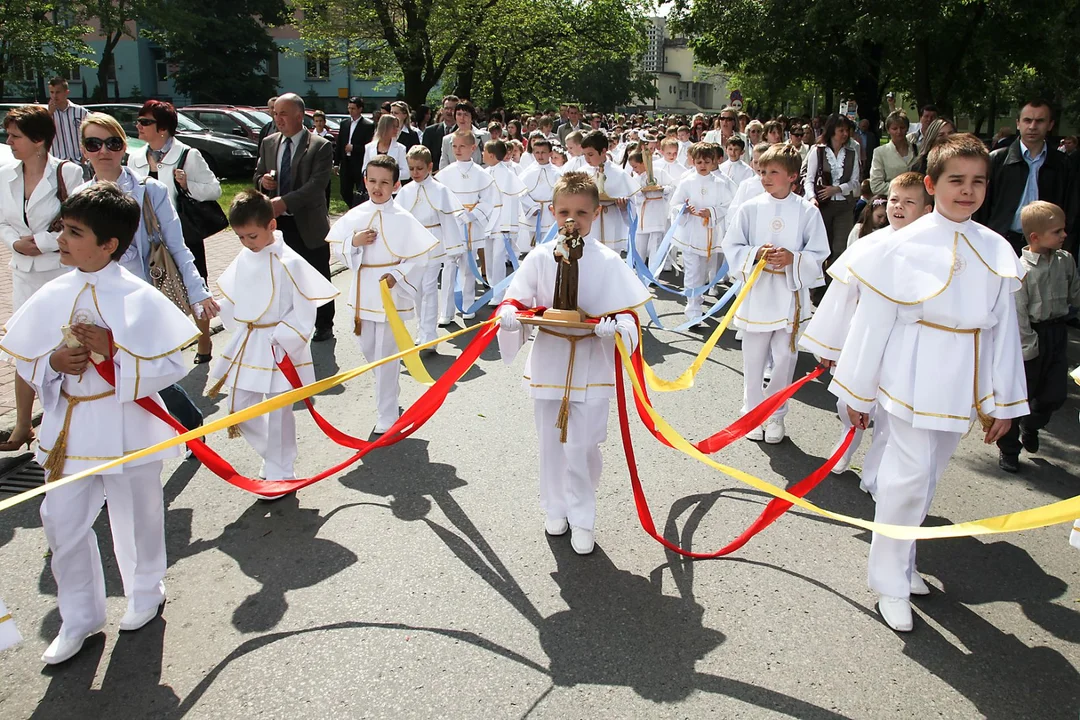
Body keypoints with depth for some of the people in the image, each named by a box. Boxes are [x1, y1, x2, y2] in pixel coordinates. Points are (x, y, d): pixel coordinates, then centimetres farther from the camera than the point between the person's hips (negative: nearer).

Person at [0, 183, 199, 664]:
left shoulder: (139, 299, -15)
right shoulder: (53, 296, -1)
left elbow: (171, 366, -15)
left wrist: (115, 350, -25)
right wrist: (53, 363, -14)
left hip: (127, 427, -4)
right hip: (70, 427, 4)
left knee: (135, 519, 14)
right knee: (62, 521, 9)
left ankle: (146, 593, 42)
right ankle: (79, 619, 29)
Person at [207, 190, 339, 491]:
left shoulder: (289, 263, -16)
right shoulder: (243, 259, 4)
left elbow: (303, 314, -15)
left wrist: (279, 341, -18)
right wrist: (238, 329, 9)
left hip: (279, 349, -7)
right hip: (246, 346, 7)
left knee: (278, 414, 4)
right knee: (240, 410, 13)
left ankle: (280, 474, 20)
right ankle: (272, 460, 33)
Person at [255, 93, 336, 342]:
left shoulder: (320, 147, -10)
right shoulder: (268, 143, 8)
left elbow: (316, 184, -20)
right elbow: (258, 175, 18)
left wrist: (284, 202, -29)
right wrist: (262, 181, -8)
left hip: (308, 224, -4)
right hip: (277, 223, 5)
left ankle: (324, 325, 24)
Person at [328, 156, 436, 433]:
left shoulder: (404, 220, -10)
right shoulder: (355, 215, 1)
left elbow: (419, 256, -8)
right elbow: (338, 247, 6)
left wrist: (398, 275, -20)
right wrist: (354, 242, -13)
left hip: (391, 293, -5)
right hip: (363, 292, 5)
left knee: (386, 356, -1)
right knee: (367, 349, 17)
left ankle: (387, 418, 11)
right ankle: (387, 396, 44)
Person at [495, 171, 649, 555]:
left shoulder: (608, 262, -7)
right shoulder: (539, 258, -3)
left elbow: (628, 312, -6)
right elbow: (518, 301, 0)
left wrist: (616, 327, -28)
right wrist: (509, 317, -23)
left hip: (590, 363, -2)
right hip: (547, 360, 2)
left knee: (582, 445, -1)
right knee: (551, 441, 14)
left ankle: (581, 518, 18)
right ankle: (555, 509, 34)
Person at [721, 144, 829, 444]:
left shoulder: (808, 211, -4)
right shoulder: (750, 209, -2)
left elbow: (818, 255, -1)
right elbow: (731, 247, 0)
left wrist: (793, 258, -19)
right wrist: (756, 254, -17)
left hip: (790, 294, 0)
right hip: (756, 293, 1)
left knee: (784, 358, 9)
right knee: (754, 359, 10)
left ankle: (775, 415, 26)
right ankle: (752, 411, 28)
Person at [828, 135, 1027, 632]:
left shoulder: (998, 251, 2)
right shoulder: (904, 246, -11)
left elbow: (1004, 329, 7)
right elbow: (873, 321, -6)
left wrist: (1003, 401, 8)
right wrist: (857, 392, -2)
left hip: (964, 384, 5)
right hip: (913, 379, -5)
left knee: (928, 477, 16)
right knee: (910, 476, -3)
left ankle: (902, 561, 34)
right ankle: (890, 583, 12)